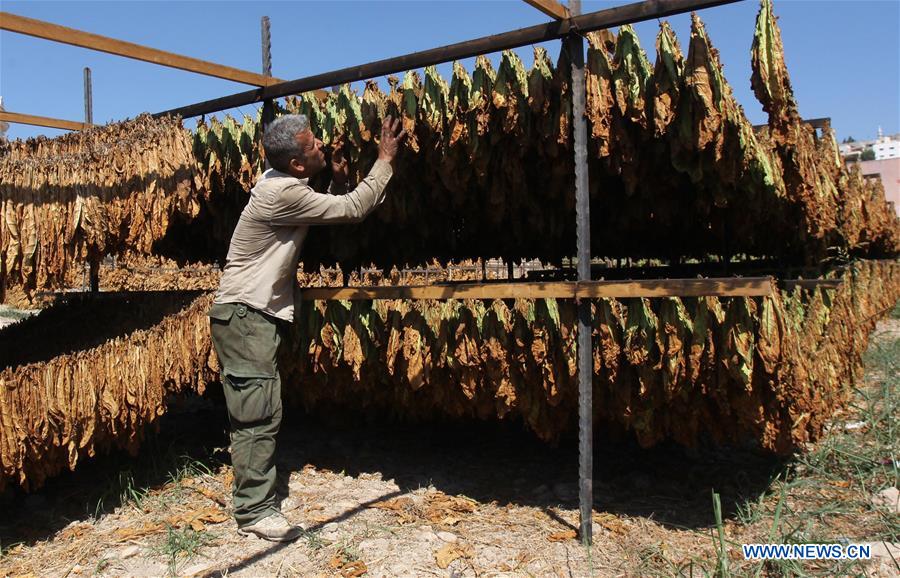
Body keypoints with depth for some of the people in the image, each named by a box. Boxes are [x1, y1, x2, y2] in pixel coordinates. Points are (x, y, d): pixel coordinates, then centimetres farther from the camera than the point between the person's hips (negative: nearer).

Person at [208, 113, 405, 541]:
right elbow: (353, 210, -17)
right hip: (244, 315, -10)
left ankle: (254, 502, 21)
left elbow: (332, 212, 18)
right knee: (257, 415, -7)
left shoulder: (281, 183, 11)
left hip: (256, 313, 10)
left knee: (262, 414, 12)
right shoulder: (283, 193, -20)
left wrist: (338, 182, 1)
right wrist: (385, 159, -9)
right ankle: (255, 512, 2)